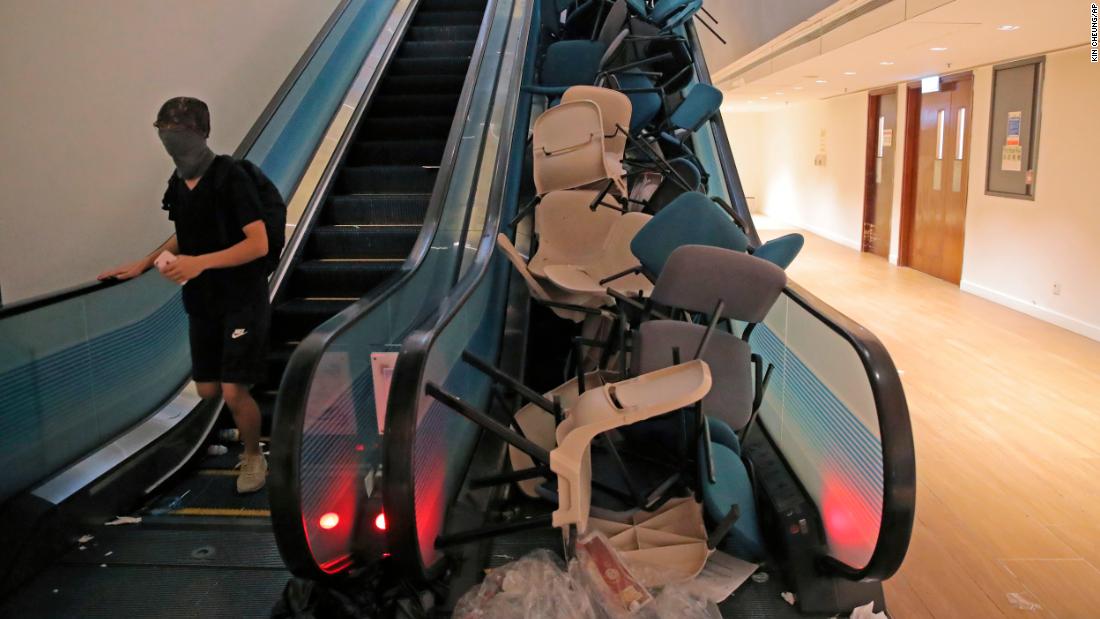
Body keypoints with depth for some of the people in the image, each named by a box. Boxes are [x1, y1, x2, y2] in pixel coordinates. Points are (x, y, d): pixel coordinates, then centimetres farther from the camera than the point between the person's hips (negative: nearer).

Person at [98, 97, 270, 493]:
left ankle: (253, 457, 19)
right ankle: (246, 428, 41)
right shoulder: (177, 185, 5)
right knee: (208, 390, 11)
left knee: (234, 393, -8)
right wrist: (144, 264, 11)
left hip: (242, 300, -7)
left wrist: (200, 263, -29)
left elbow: (259, 244, -22)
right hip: (201, 301, 7)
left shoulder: (229, 178, -17)